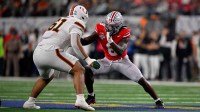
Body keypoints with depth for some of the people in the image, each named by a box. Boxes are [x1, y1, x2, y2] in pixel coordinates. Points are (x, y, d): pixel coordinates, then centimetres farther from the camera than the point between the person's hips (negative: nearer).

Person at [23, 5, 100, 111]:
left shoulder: (62, 20, 27)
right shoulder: (77, 23, 2)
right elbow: (75, 44, -13)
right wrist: (88, 59, -9)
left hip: (37, 54, 8)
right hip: (51, 52, -8)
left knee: (46, 77, 34)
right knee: (79, 70, -1)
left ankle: (30, 102, 35)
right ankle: (80, 100, -18)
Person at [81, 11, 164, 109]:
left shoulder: (124, 32, -27)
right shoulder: (101, 29, -18)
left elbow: (120, 51, -38)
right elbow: (86, 41, -14)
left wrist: (111, 42, -54)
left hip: (122, 61, -3)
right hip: (108, 61, 3)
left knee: (142, 81, -12)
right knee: (87, 70, -16)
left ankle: (158, 101, 4)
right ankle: (91, 97, 4)